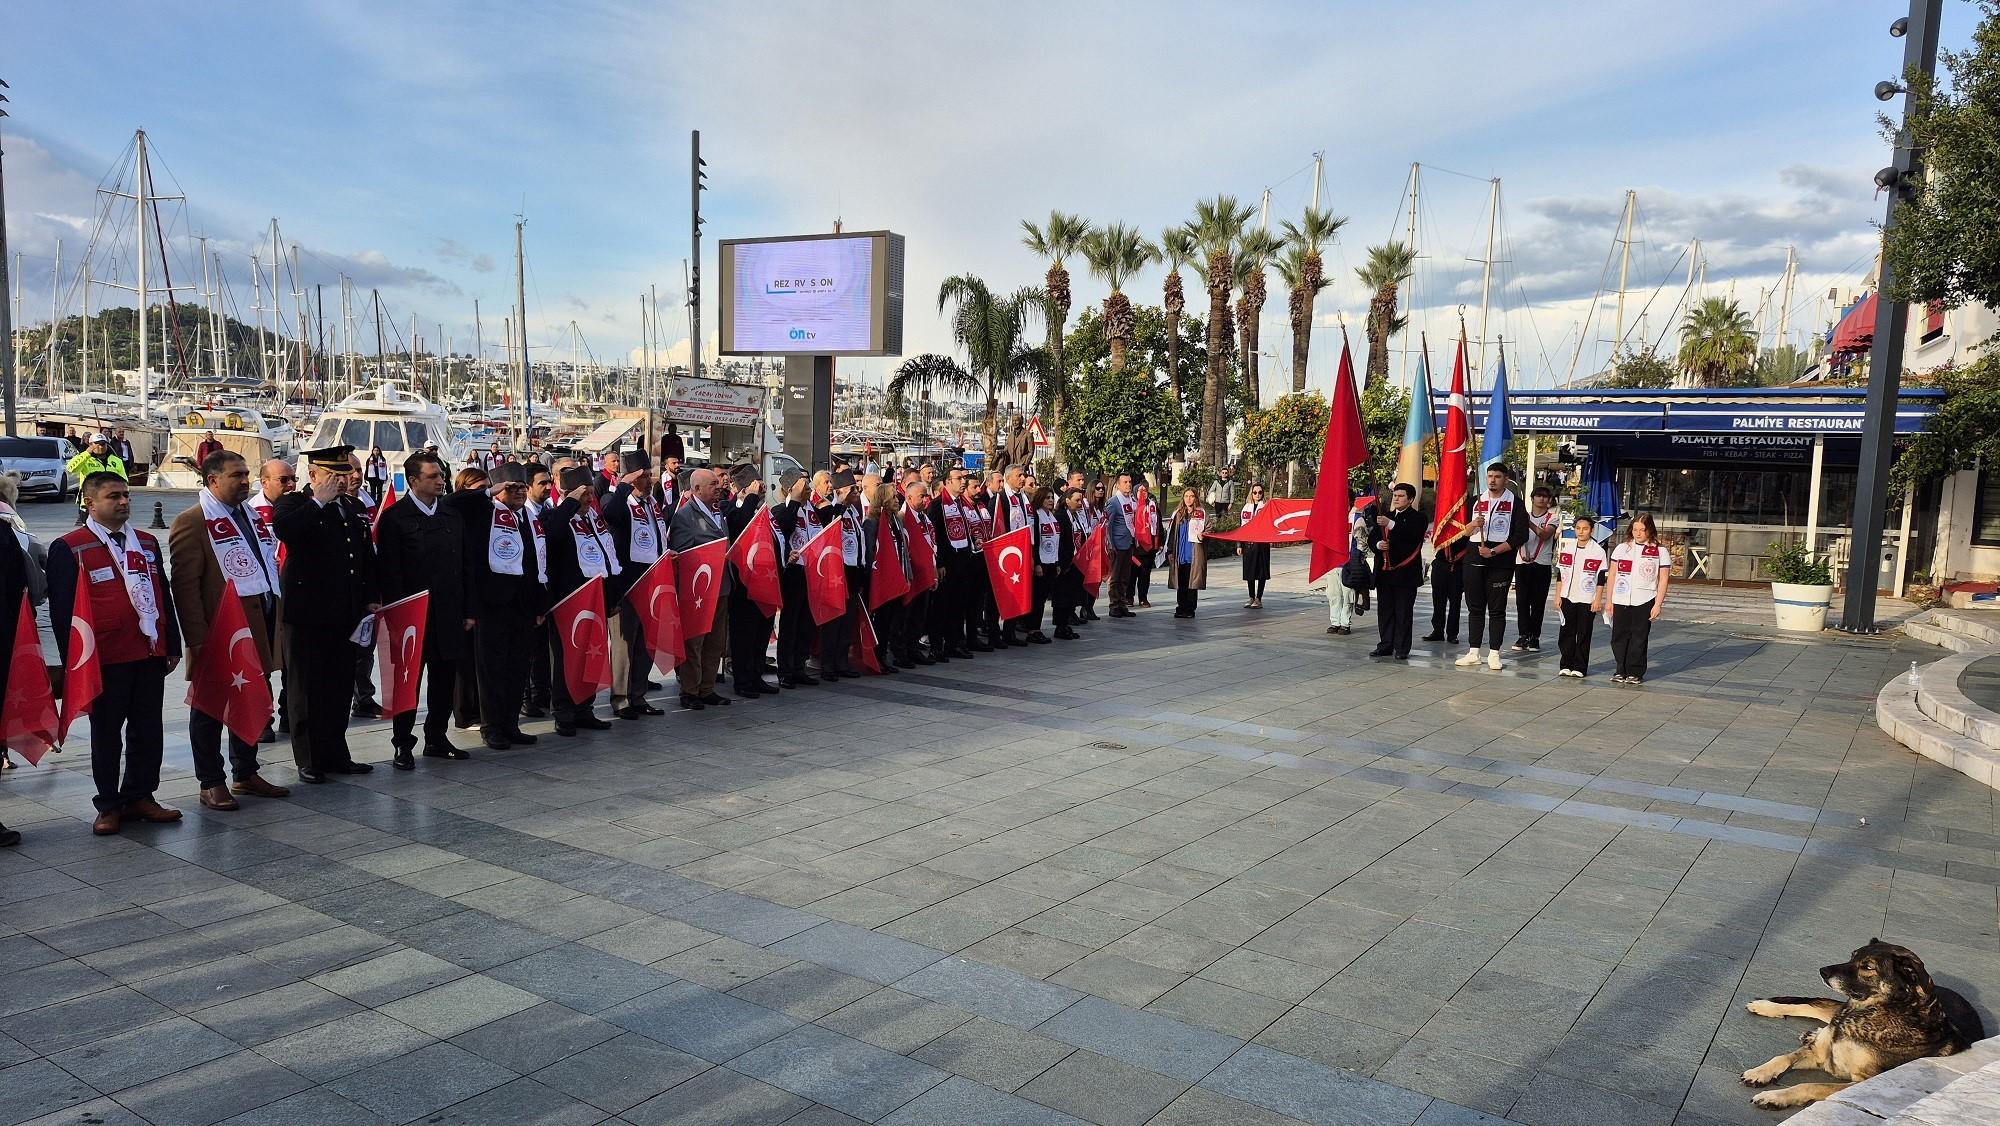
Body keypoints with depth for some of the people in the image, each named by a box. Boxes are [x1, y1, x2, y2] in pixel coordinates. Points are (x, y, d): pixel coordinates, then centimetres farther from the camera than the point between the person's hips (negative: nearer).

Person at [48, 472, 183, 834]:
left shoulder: (147, 543, 13)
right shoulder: (69, 549, -5)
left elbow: (164, 597, 16)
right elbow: (62, 611, -6)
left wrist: (172, 646, 13)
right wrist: (74, 661, -9)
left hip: (150, 655, 5)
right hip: (105, 661, -5)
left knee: (148, 732, 10)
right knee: (107, 735, 7)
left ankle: (140, 796, 23)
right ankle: (109, 806, 17)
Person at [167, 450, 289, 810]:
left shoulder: (252, 517, 15)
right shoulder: (192, 522, -10)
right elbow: (185, 585, -14)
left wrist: (277, 617, 15)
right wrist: (198, 638, -18)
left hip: (260, 630, 8)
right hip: (221, 633, -8)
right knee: (211, 709, 5)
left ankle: (245, 774, 28)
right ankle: (211, 783, 15)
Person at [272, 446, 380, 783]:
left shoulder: (354, 507, 14)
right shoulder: (293, 504, -5)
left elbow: (368, 556, 19)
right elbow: (283, 530, -29)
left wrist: (372, 599, 13)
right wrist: (319, 501, -22)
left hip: (346, 615, 6)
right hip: (307, 614, -6)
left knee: (341, 687, 12)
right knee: (308, 689, 4)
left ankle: (336, 754, 23)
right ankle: (309, 760, 13)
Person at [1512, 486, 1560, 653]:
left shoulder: (1552, 517, 5)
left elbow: (1545, 535, -13)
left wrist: (1530, 523, -25)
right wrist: (1522, 553, -13)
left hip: (1542, 565, -2)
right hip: (1522, 564, 2)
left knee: (1538, 602, 0)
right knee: (1522, 600, -2)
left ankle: (1534, 637, 5)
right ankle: (1522, 636, 1)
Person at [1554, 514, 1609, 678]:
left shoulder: (1598, 551, -3)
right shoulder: (1567, 549, 7)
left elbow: (1601, 579, -3)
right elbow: (1560, 575, 10)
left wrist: (1598, 600, -7)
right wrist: (1558, 596, 5)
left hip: (1587, 600, -3)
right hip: (1567, 598, 3)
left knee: (1583, 635, 1)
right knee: (1566, 633, 3)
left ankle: (1580, 668, 7)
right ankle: (1566, 666, 11)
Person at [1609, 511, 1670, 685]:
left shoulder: (1659, 552, 1)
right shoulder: (1621, 548, 9)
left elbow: (1663, 580, 1)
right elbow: (1613, 575, 13)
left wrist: (1658, 604, -5)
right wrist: (1609, 600, 9)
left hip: (1644, 601, -3)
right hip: (1621, 601, 3)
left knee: (1639, 638, 2)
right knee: (1619, 637, 4)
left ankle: (1635, 673, 10)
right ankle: (1621, 671, 13)